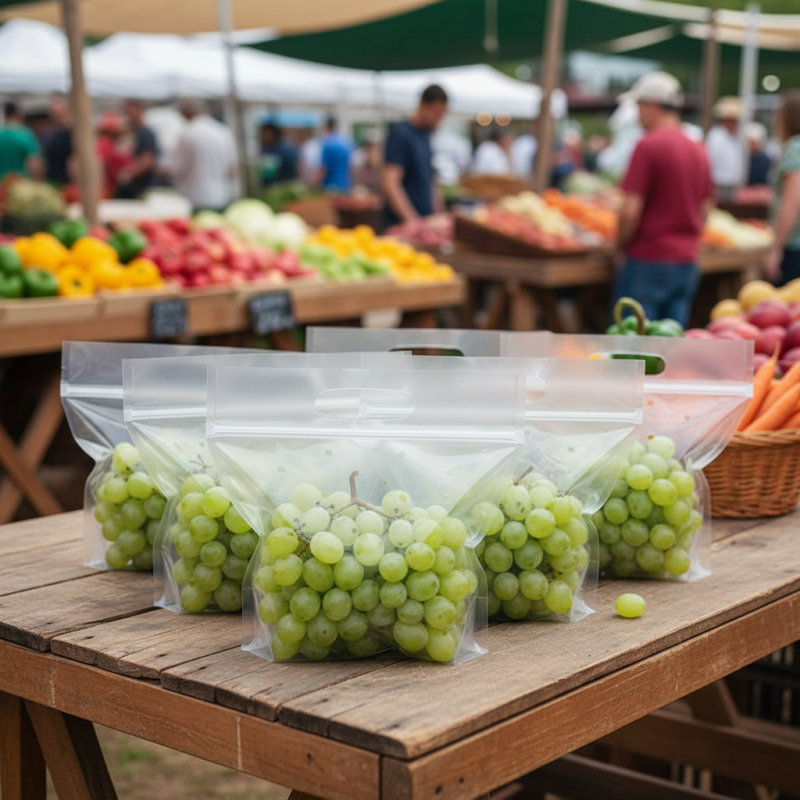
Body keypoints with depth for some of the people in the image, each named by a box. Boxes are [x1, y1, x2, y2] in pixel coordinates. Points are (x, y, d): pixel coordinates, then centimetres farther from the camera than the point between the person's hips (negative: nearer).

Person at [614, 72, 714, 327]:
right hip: (687, 260, 7)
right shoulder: (698, 150, 9)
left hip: (648, 260, -7)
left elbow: (630, 211, -17)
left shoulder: (648, 145, -13)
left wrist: (620, 248, -3)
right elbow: (705, 209, 16)